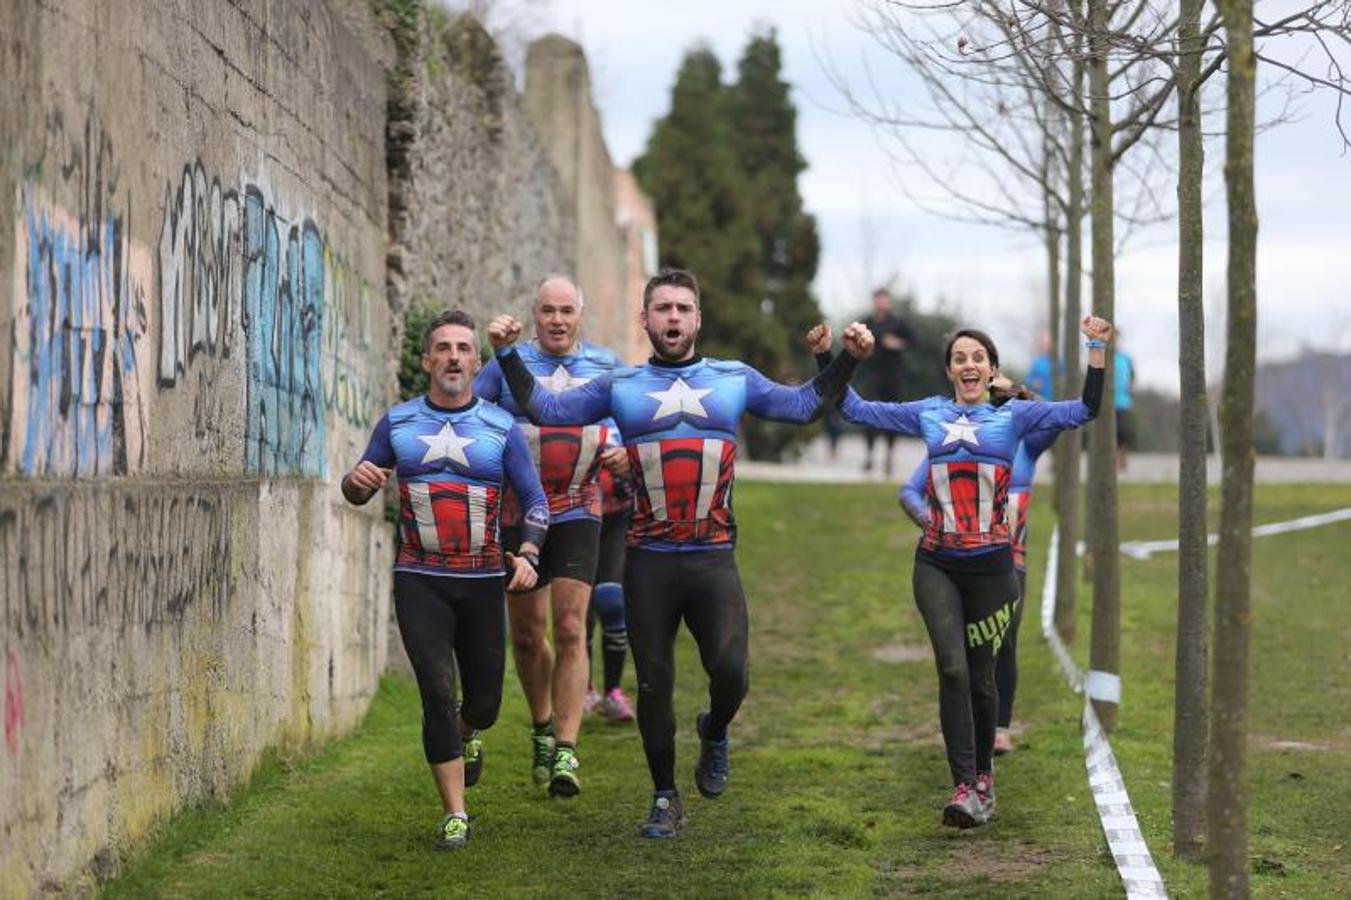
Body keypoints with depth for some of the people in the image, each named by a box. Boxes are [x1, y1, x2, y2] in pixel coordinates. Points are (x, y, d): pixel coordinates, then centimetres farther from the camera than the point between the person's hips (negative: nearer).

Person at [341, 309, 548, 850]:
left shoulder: (501, 428, 2)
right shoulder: (398, 423, 4)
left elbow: (534, 498, 5)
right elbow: (358, 494, 11)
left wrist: (527, 554, -12)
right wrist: (357, 481, -13)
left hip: (483, 581, 1)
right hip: (420, 581, -1)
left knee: (483, 700, 7)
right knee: (438, 693, -12)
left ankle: (468, 733, 46)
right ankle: (454, 815, -4)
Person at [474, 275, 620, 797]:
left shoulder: (604, 366, 6)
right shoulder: (508, 363, 2)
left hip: (578, 512, 0)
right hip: (518, 512, 1)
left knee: (570, 631, -12)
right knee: (527, 635, 8)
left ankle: (565, 753, -14)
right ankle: (542, 727, 32)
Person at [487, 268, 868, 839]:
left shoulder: (734, 380, 12)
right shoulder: (620, 386, 10)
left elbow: (804, 405, 11)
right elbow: (546, 409, 7)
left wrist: (848, 359, 2)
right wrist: (508, 354, 0)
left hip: (714, 560, 0)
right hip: (649, 562, 0)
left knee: (730, 673, -14)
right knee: (654, 685, 4)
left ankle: (715, 733, 21)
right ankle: (665, 799, 20)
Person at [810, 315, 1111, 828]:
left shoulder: (1014, 416, 6)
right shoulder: (928, 415, 10)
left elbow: (1084, 410, -3)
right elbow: (855, 409, 14)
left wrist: (1097, 351, -11)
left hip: (991, 567, 0)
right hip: (937, 565, 0)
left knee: (981, 676, 9)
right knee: (952, 668, -15)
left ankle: (982, 773, 30)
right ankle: (965, 787, -16)